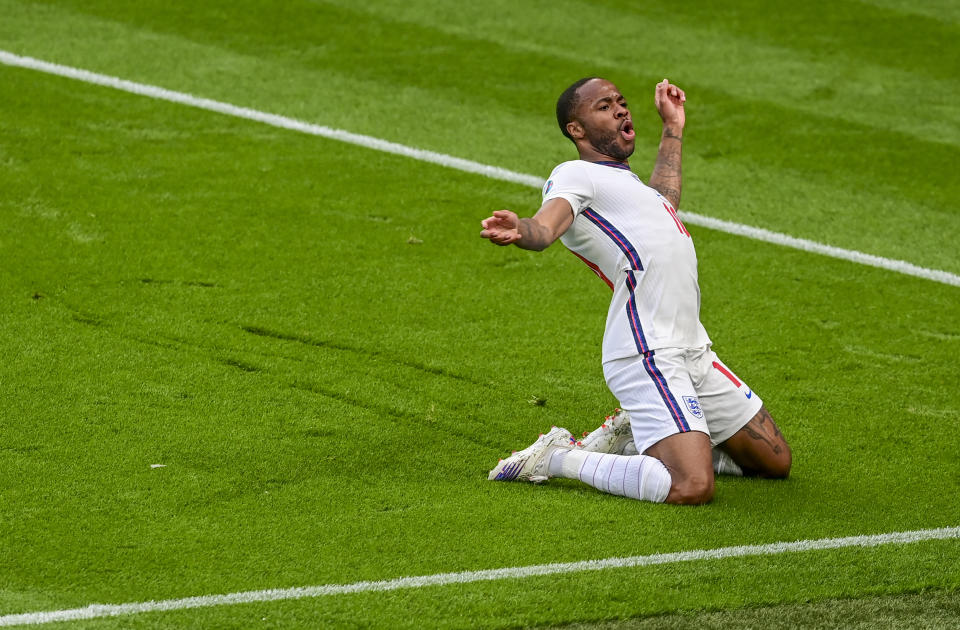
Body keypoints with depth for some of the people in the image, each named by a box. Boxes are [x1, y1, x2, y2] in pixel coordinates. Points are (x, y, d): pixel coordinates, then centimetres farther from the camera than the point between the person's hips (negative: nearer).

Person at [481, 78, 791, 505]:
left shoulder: (621, 181, 25)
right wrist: (518, 231, -46)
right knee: (691, 488, -26)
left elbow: (662, 202, 46)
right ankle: (559, 458, -6)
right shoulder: (575, 174, -3)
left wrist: (672, 130, 49)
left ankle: (629, 441, 19)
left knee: (776, 462, 14)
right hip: (648, 357, -10)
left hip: (694, 353, 10)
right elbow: (544, 228, -23)